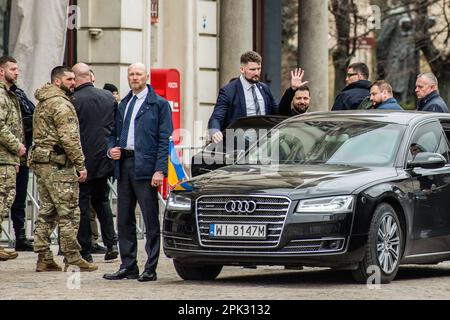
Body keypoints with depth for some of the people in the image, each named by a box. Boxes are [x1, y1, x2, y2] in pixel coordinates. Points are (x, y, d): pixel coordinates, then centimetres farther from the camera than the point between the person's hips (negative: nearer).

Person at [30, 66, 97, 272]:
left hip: (40, 161, 10)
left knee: (47, 211, 11)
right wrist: (80, 165, -16)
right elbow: (69, 138, -19)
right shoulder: (61, 104, -13)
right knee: (69, 213, -5)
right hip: (58, 165, -10)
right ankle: (72, 258, -3)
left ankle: (43, 258, 11)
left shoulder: (42, 103, 18)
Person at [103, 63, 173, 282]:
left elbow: (164, 139, -6)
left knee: (151, 220, -3)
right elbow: (114, 133, 26)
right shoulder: (123, 105, 19)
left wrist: (160, 170, -14)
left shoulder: (159, 104, 0)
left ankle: (150, 269, 0)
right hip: (123, 164, 6)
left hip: (145, 166, -6)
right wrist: (111, 149, 3)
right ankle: (128, 266, 14)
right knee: (124, 219, 8)